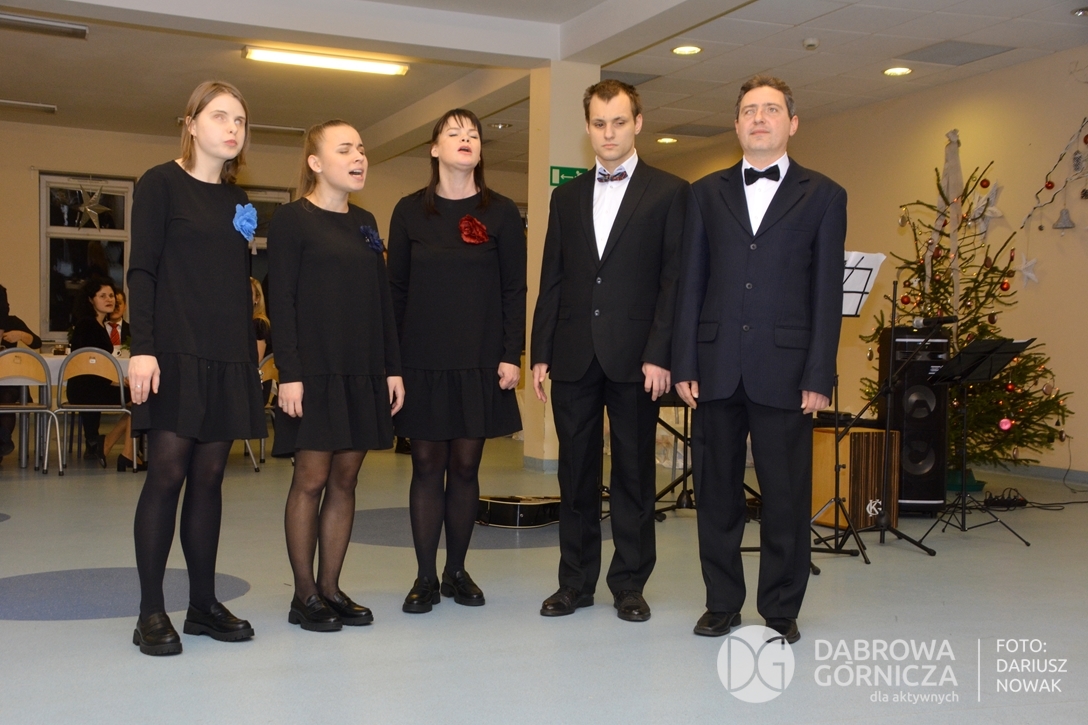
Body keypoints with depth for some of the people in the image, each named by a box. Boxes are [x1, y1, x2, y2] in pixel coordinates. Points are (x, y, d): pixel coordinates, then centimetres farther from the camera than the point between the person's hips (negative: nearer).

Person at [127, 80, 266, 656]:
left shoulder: (238, 201, 17)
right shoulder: (161, 184, 0)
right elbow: (142, 270, -6)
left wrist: (250, 354, 13)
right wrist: (142, 348, -16)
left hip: (229, 359, 6)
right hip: (174, 353, -5)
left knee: (209, 477, 6)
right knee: (167, 473, -6)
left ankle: (204, 604, 13)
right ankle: (151, 612, 2)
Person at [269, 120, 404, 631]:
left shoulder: (365, 223, 15)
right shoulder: (291, 219, -3)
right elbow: (281, 301, -9)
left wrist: (392, 368, 9)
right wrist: (288, 373, -16)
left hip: (364, 372, 6)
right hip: (315, 371, -6)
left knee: (345, 478, 8)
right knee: (311, 479, -2)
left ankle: (331, 587, 16)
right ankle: (304, 595, 9)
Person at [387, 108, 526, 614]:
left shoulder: (501, 213, 5)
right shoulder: (409, 211, 6)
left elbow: (514, 289, 3)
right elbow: (396, 288, 7)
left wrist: (511, 355, -5)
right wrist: (392, 360, 2)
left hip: (480, 360, 0)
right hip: (422, 359, 0)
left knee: (466, 466, 5)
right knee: (427, 466, 2)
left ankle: (457, 572, 19)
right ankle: (425, 577, 11)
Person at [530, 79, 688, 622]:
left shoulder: (669, 192, 2)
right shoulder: (566, 196, 14)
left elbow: (675, 280, -4)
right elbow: (551, 281, 12)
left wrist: (659, 354, -12)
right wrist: (540, 353, 5)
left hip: (635, 357, -3)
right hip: (574, 355, 3)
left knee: (634, 472, 5)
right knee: (576, 473, 8)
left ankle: (629, 584, 17)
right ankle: (576, 582, 19)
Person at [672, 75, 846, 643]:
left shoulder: (823, 196, 6)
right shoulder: (707, 193, 12)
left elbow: (828, 293, 1)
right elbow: (691, 283, 8)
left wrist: (818, 376, -6)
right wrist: (684, 363, 0)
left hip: (784, 370, -2)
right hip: (716, 367, 2)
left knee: (786, 496, 3)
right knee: (717, 492, 8)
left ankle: (780, 610, 17)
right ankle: (722, 604, 21)